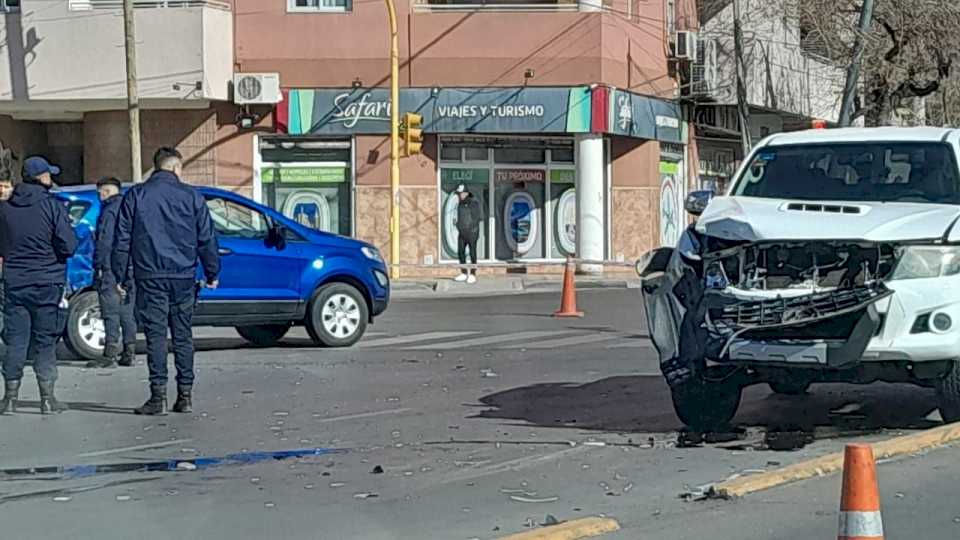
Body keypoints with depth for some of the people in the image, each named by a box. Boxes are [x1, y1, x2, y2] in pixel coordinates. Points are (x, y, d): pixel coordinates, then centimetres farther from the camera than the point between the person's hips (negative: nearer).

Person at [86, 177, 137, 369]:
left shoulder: (109, 211, -9)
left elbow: (104, 242, -15)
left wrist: (98, 266, -12)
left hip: (111, 269, -8)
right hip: (131, 270, 8)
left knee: (111, 312, -8)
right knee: (128, 312, 11)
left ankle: (110, 354, -10)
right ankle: (129, 352, 12)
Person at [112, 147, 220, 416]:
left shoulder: (135, 195, 3)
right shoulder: (192, 196, 4)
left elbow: (122, 240, 2)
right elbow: (207, 239, 6)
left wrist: (120, 276, 7)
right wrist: (212, 273, 16)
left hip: (150, 277, -1)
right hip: (184, 277, 1)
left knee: (156, 336, -2)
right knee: (183, 336, 8)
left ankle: (159, 396, -7)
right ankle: (185, 396, 9)